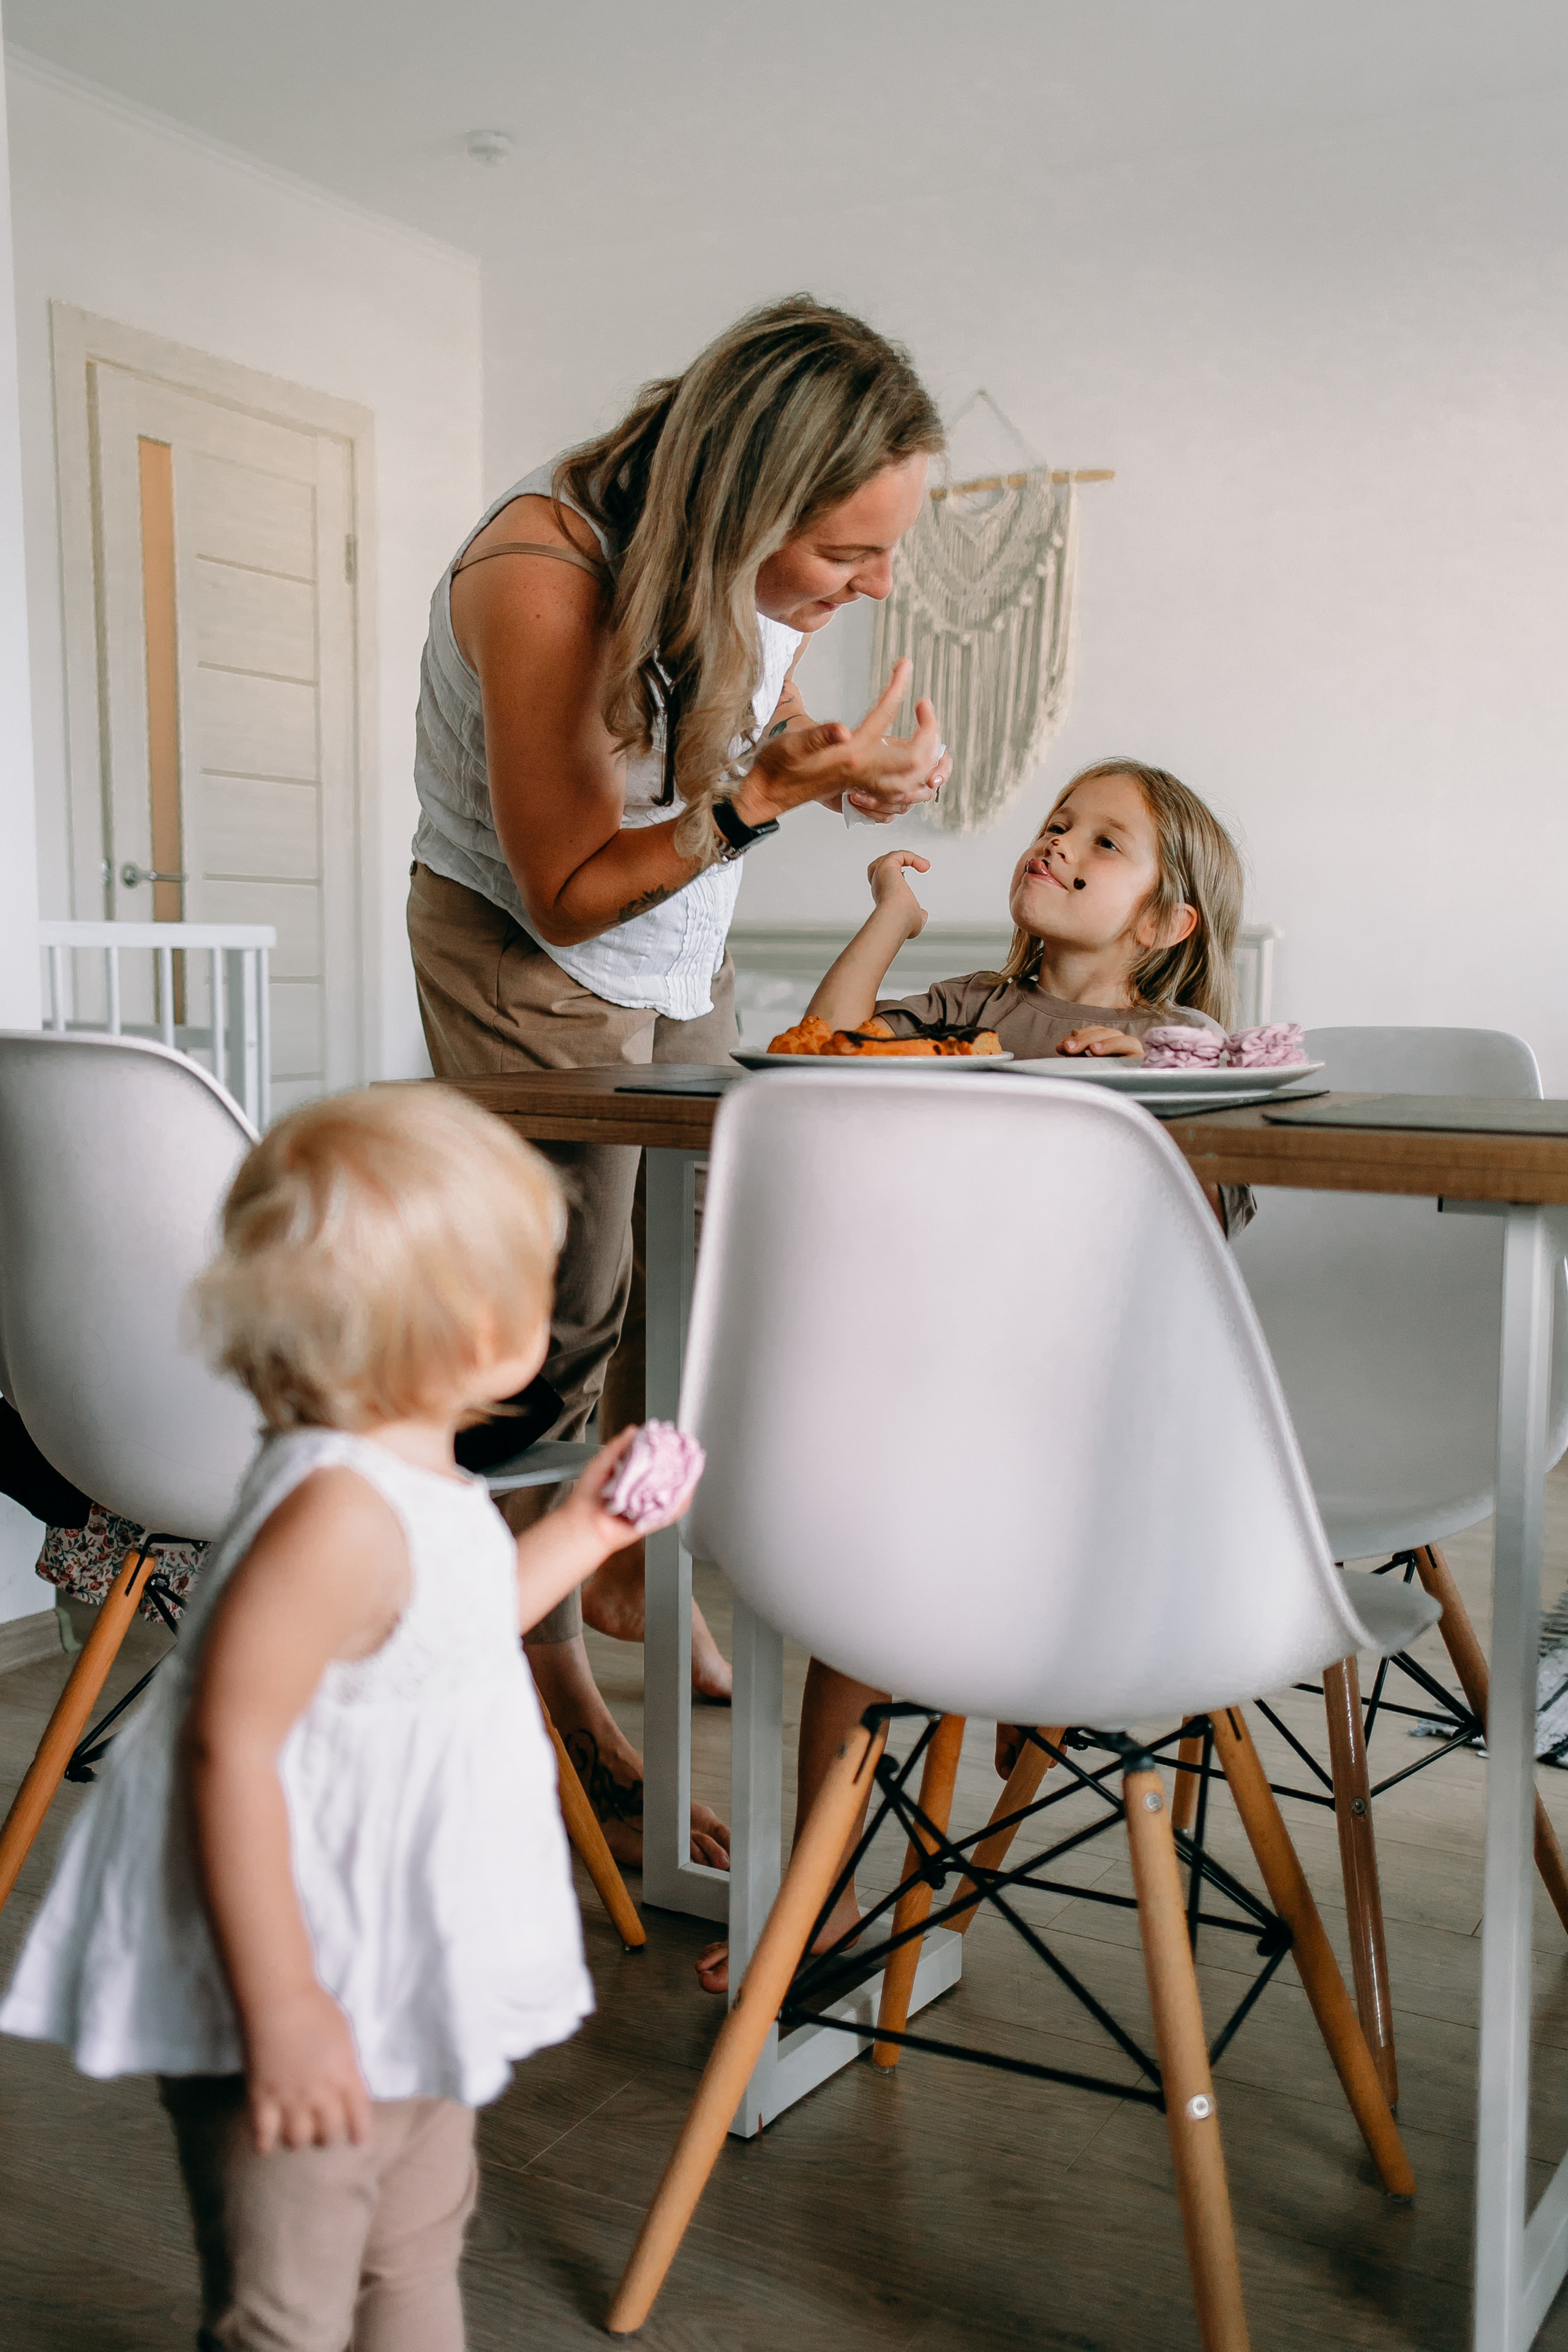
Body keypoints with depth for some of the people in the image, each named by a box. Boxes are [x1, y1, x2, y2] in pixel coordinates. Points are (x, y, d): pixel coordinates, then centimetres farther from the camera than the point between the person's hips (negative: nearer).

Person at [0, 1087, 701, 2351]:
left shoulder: (414, 1480, 1)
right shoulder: (339, 1514, -31)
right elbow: (227, 1747, -31)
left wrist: (580, 1533, 18)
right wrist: (279, 2008, -28)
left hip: (405, 1981, 10)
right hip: (309, 2005, -10)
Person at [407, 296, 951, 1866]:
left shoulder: (758, 554, -13)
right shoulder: (537, 576, -33)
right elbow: (568, 894, -26)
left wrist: (841, 762, -16)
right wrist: (771, 794, -36)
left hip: (683, 956, 7)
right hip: (529, 963, -6)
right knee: (562, 1314, -7)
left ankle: (629, 1563, 32)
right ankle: (554, 1696, 4)